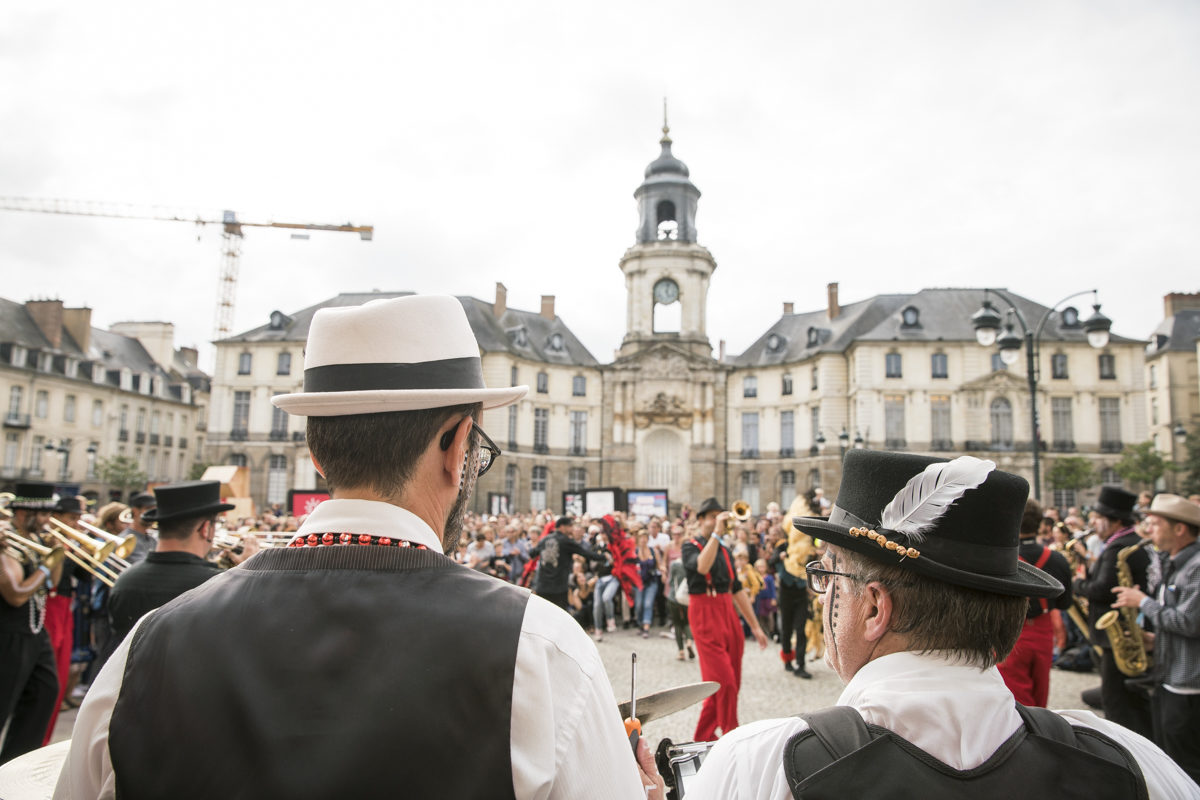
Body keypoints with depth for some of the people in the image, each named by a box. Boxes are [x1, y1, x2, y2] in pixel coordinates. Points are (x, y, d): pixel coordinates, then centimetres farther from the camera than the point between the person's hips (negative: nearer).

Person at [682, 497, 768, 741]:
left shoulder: (725, 550, 16)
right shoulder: (691, 546, -3)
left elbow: (737, 589, 18)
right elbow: (702, 566, -27)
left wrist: (755, 627, 16)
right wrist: (716, 532, -25)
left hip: (728, 613, 7)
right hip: (705, 614, -7)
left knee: (732, 682, 9)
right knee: (722, 679, -11)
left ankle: (703, 735, 23)